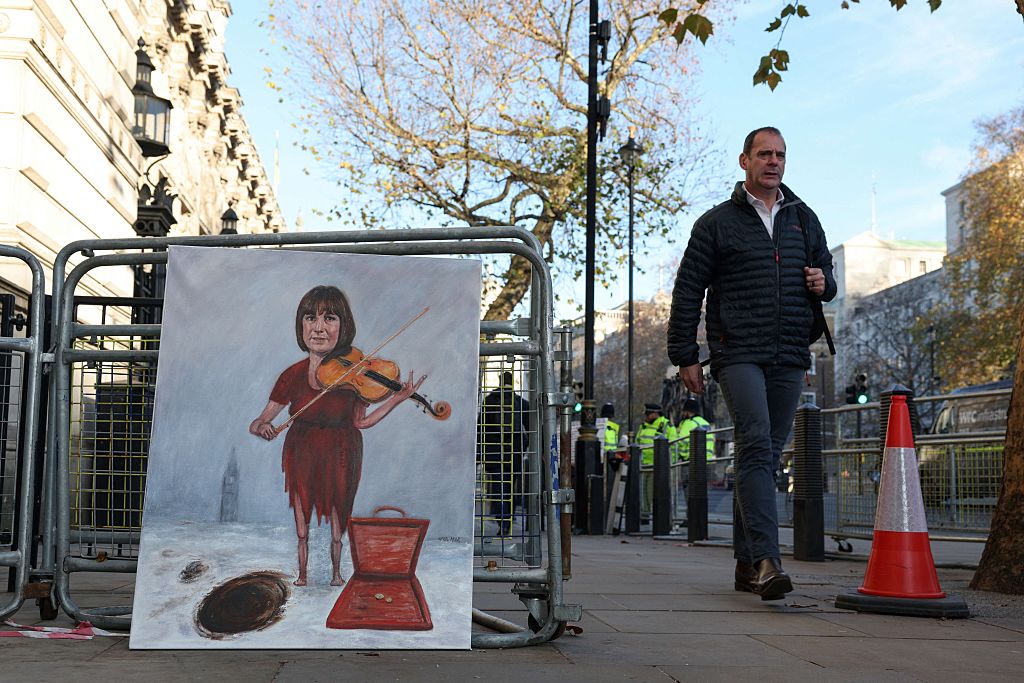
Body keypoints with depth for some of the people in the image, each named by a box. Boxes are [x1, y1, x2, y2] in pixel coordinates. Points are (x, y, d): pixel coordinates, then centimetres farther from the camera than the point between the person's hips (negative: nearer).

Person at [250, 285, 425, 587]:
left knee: (338, 522, 9)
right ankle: (302, 573, 24)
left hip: (341, 457, 0)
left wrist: (397, 399, -15)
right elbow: (259, 422, -5)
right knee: (302, 521, 7)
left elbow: (361, 422, -6)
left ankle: (336, 571, 30)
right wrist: (261, 427, -29)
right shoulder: (293, 375, -12)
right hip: (302, 456, 0)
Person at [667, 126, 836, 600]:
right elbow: (688, 291, 4)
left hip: (789, 359, 5)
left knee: (766, 456, 7)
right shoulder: (718, 223, 5)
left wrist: (824, 284, 3)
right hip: (739, 354, -4)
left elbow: (826, 271, 29)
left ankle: (746, 562, 16)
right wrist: (684, 356, -1)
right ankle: (765, 560, -26)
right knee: (756, 447, -19)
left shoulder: (804, 219, 18)